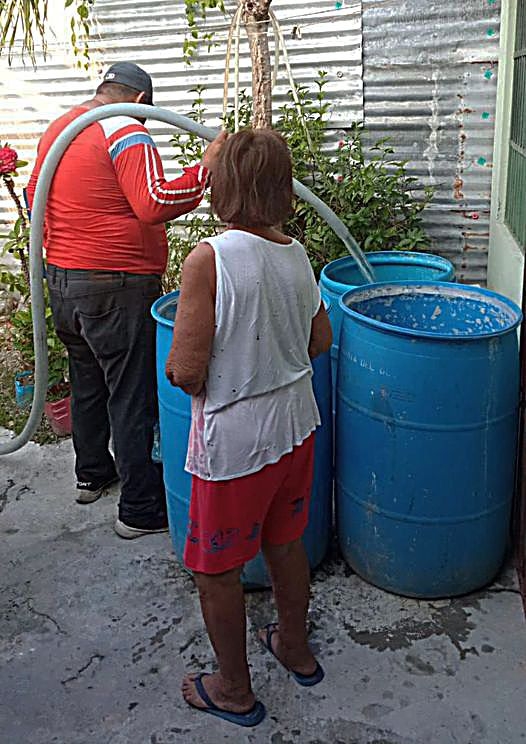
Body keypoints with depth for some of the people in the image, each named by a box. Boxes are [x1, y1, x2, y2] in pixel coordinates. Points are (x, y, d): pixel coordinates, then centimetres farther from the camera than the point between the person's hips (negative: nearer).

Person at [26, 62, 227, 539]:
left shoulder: (55, 129, 13)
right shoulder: (126, 132, -14)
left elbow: (35, 196, 25)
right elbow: (154, 204, -28)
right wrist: (207, 167, -26)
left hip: (62, 280, 9)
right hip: (116, 288, -9)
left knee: (87, 381, 23)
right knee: (134, 397, -1)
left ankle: (92, 473, 39)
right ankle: (142, 509, 7)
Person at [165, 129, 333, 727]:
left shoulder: (208, 259, -21)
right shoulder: (296, 254, -1)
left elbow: (185, 371, -22)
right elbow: (320, 341, 11)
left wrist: (173, 366, 0)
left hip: (233, 439, -6)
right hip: (294, 424, 7)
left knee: (216, 567, 14)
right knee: (284, 542, 26)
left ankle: (234, 689, 33)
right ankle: (295, 648, 48)